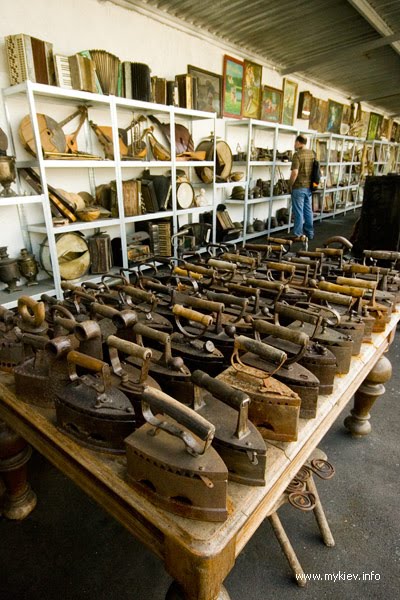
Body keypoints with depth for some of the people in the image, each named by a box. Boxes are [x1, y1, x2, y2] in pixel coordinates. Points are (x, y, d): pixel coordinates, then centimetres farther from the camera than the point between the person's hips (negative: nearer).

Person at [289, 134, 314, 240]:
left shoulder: (297, 154, -14)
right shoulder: (312, 153, 9)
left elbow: (295, 172, -21)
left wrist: (290, 184, -8)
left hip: (299, 187, -7)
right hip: (309, 187, 7)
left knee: (298, 212, -1)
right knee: (308, 211, 14)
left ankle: (298, 235, 4)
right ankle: (309, 233, 22)